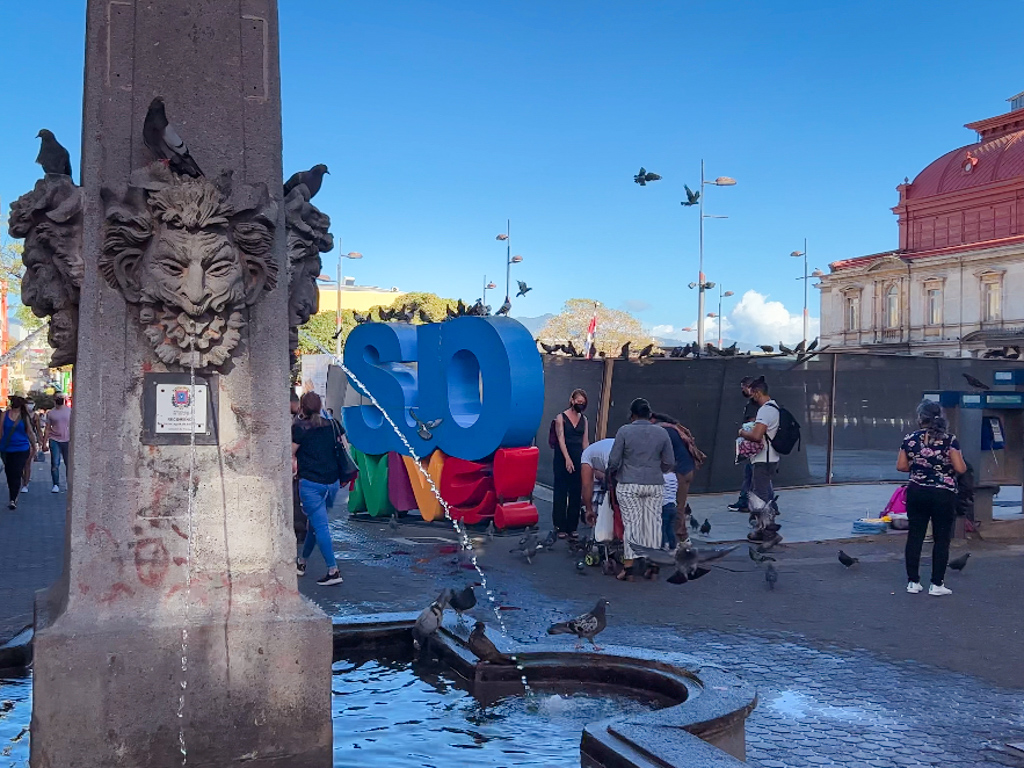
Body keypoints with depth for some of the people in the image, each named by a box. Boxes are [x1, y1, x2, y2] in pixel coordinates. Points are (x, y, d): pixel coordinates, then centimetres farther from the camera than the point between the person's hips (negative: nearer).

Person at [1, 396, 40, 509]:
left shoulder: (25, 416, 1)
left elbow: (30, 432, 8)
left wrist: (34, 446, 11)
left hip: (21, 450, -2)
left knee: (16, 474, -8)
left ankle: (13, 500, -7)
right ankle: (13, 498, 18)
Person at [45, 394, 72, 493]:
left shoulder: (69, 411, 5)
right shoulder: (51, 413, 4)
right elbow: (47, 429, 7)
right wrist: (44, 443, 2)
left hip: (67, 440, 0)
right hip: (54, 440, 0)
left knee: (69, 463, 5)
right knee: (55, 464, -3)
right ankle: (56, 485, 4)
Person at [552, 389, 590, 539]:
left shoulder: (584, 420, 12)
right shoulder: (561, 418, -2)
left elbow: (585, 442, 11)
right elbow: (561, 439, -11)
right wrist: (568, 459, -22)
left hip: (579, 459, 4)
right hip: (562, 459, -4)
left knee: (576, 494, 4)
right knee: (561, 493, -3)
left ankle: (572, 527, 10)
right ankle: (561, 528, 1)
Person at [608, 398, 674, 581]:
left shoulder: (624, 431, -6)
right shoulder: (662, 433, 3)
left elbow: (613, 461, -6)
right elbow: (670, 463, 6)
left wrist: (613, 471, 15)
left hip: (628, 485, -2)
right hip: (655, 485, 2)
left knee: (631, 524, 1)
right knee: (653, 523, 9)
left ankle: (628, 569, 1)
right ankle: (653, 567, 13)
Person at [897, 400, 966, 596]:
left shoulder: (910, 439, -2)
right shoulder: (950, 440, -9)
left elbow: (901, 466, 2)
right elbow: (960, 468, -12)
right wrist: (946, 465, 9)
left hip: (916, 493, 3)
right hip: (943, 495, -2)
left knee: (915, 536, 9)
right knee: (942, 539, 6)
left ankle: (913, 582, 13)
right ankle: (937, 584, 7)